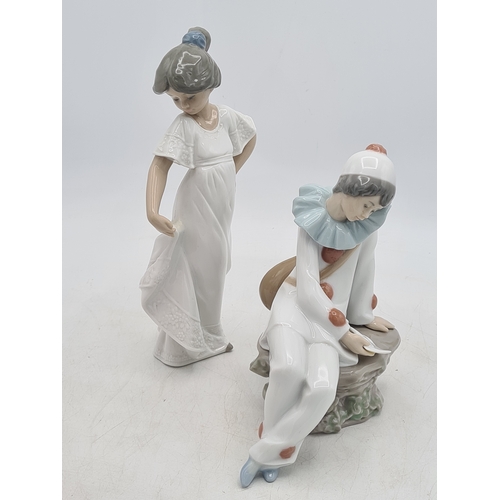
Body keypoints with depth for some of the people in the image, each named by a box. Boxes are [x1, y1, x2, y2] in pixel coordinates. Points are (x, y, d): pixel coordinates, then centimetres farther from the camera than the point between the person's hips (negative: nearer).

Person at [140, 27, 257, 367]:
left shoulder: (226, 115, -4)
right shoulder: (183, 125, -18)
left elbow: (250, 137, 14)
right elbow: (160, 166, -27)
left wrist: (232, 172, 4)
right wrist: (152, 211, -40)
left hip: (222, 205, 6)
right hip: (197, 208, -5)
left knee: (213, 268, 17)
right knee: (193, 270, 2)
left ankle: (208, 336, 36)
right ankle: (187, 343, 19)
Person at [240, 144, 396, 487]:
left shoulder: (368, 221, -5)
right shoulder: (312, 218, -14)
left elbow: (364, 266, 8)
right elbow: (308, 288, -15)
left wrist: (363, 314, 16)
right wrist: (343, 333, -13)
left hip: (330, 314, 3)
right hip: (295, 303, -2)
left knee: (322, 389, -25)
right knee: (289, 369, -33)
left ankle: (268, 453, -5)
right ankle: (279, 445, -5)